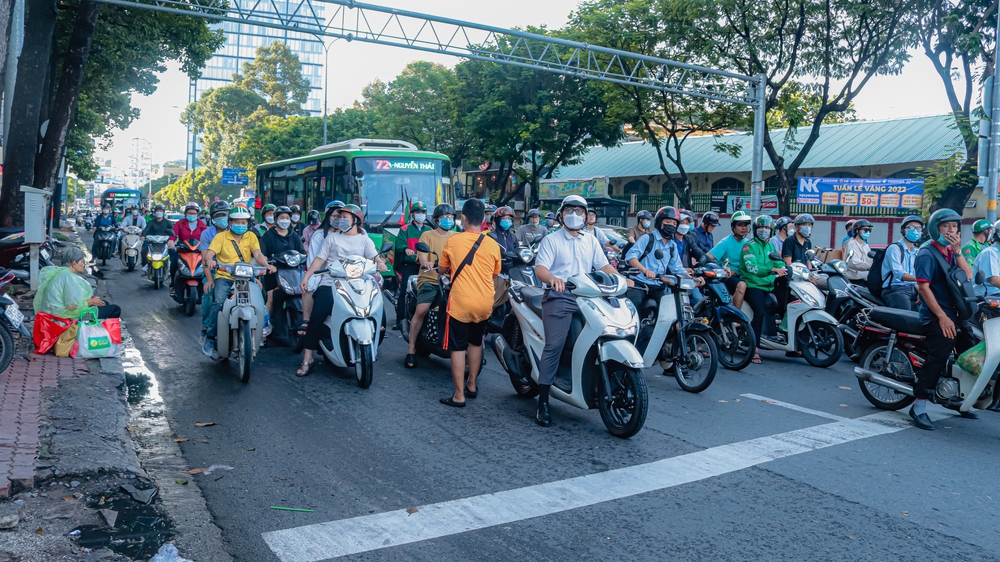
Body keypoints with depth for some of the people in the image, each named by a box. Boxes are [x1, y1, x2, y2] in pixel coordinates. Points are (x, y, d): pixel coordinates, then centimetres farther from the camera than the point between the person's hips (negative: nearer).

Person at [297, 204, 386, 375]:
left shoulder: (365, 240, 16)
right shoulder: (332, 237, 19)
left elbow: (373, 255, -2)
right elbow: (320, 259, 10)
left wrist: (380, 262, -26)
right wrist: (306, 277, -2)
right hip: (330, 284, 0)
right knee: (316, 317, -19)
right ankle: (307, 359, -13)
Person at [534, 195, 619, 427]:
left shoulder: (591, 241, 20)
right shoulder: (551, 240, 4)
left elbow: (604, 266, 14)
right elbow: (539, 268, -10)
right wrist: (552, 278, -32)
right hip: (559, 297, -5)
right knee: (554, 345, -14)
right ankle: (543, 401, -10)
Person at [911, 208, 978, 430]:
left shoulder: (951, 253, 14)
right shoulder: (927, 254, -9)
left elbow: (968, 277, 2)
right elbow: (923, 287, -17)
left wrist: (957, 251, -9)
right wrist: (942, 316, -21)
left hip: (955, 313, 8)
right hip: (935, 316, -8)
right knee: (937, 357, -18)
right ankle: (919, 406, -14)